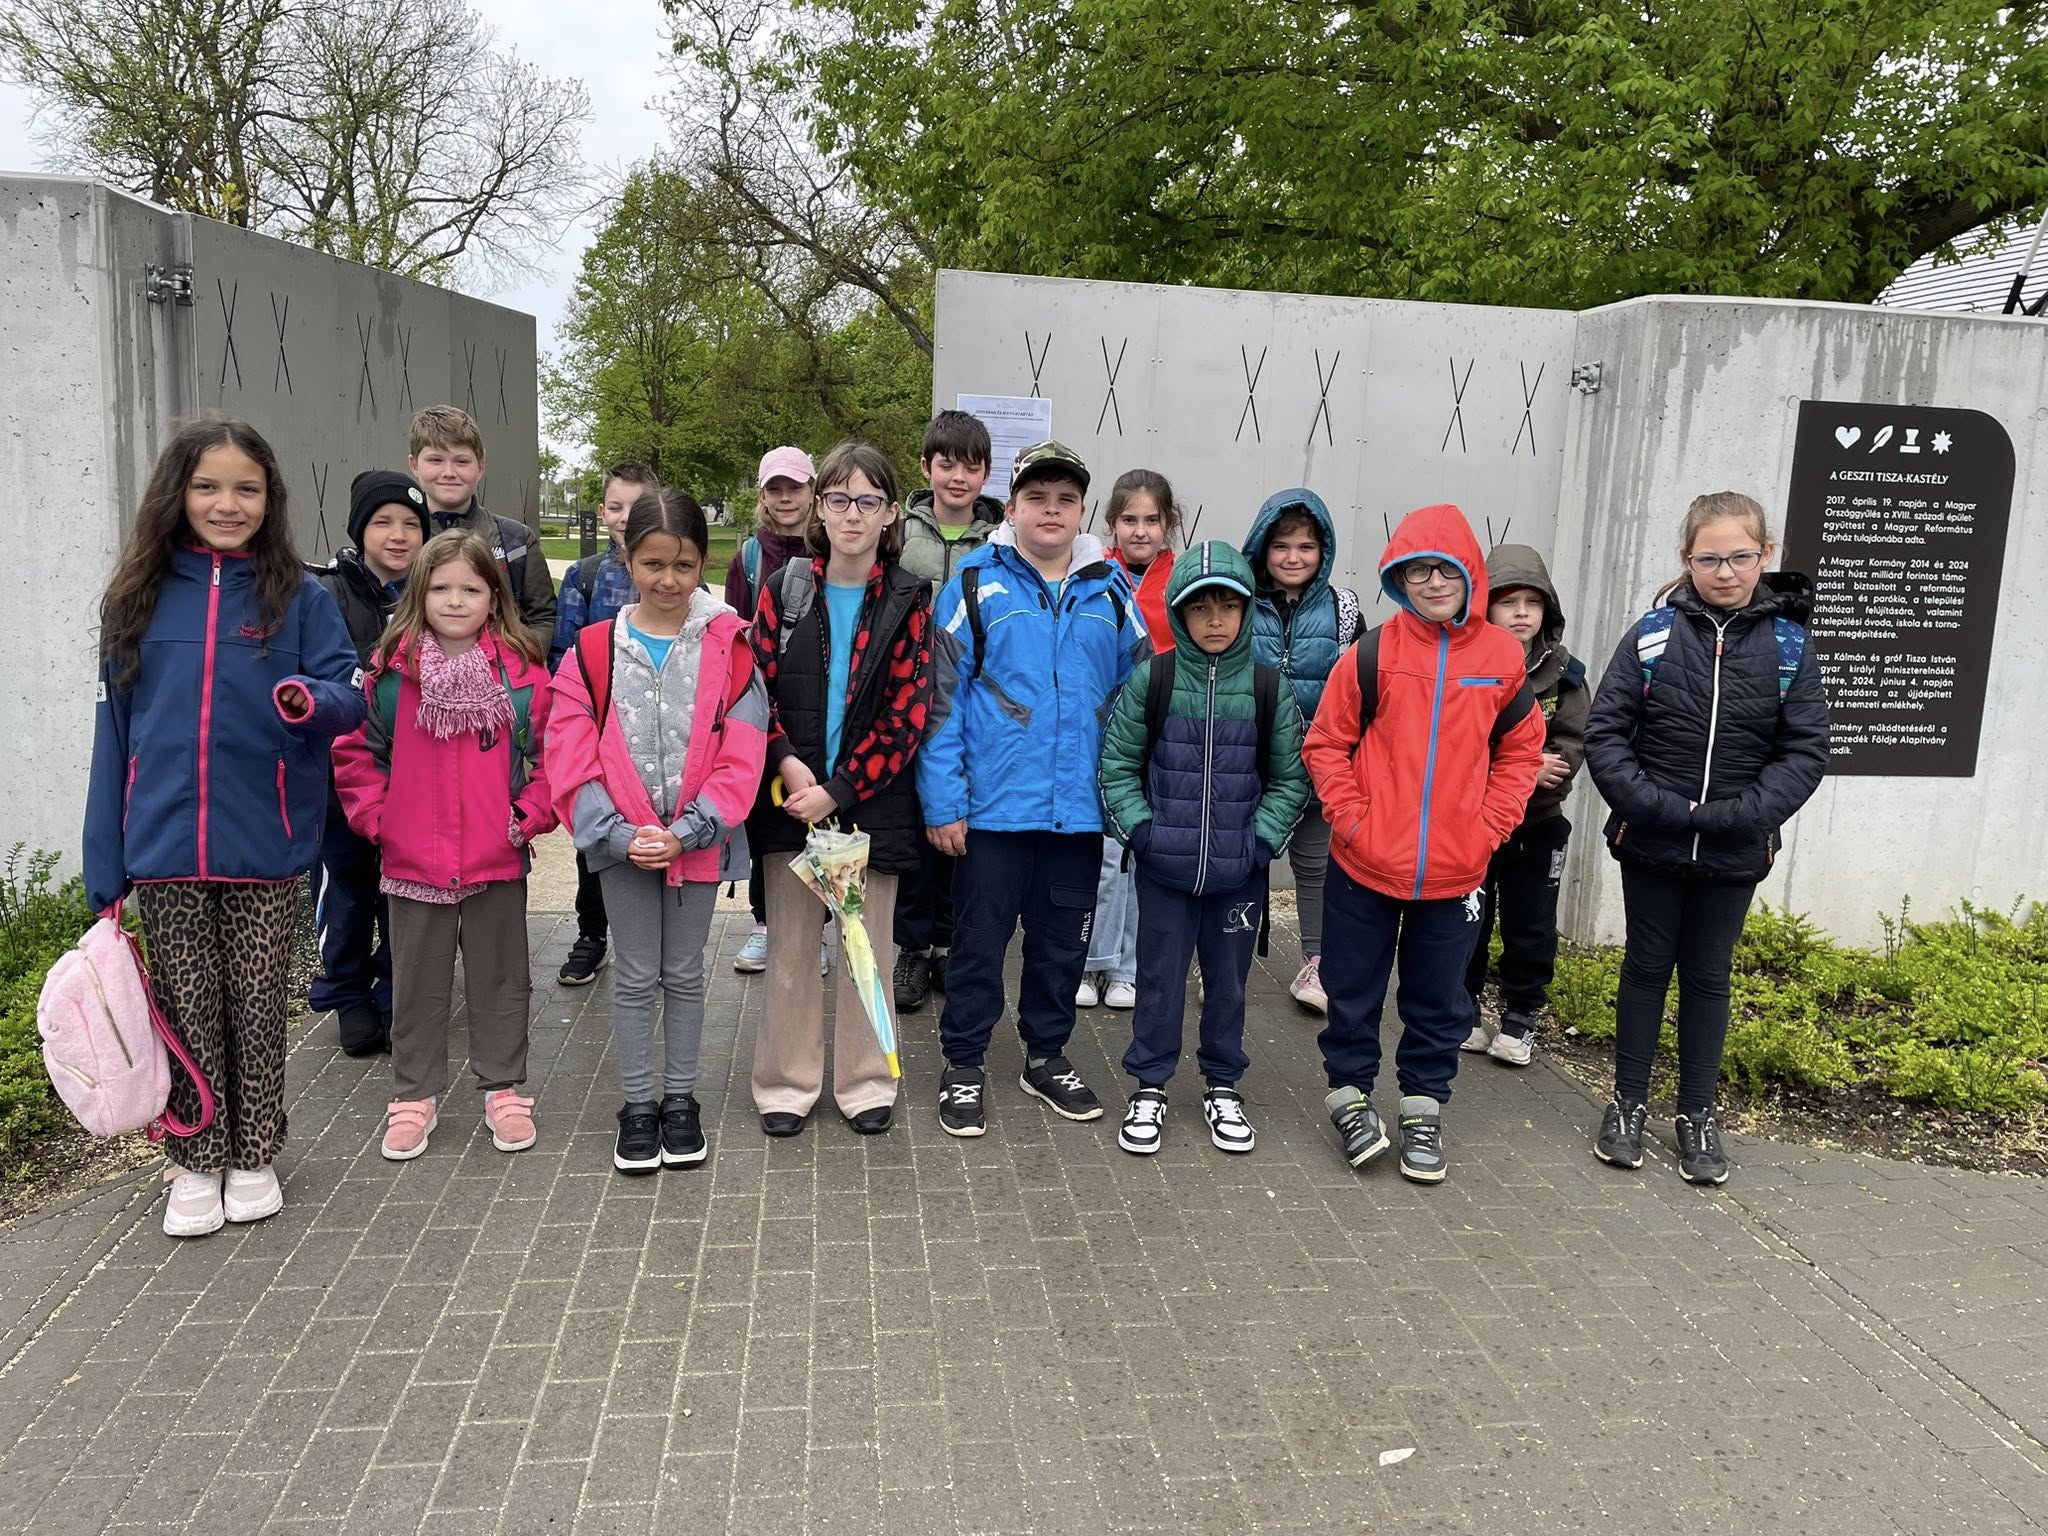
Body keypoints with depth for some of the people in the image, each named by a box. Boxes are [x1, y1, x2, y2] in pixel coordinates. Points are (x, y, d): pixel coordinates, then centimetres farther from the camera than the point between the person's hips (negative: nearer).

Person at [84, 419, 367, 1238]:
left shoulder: (298, 596, 0)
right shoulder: (138, 596, 3)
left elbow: (349, 692, -4)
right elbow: (114, 730, 4)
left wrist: (314, 699, -29)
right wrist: (106, 865, 1)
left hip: (264, 846, -1)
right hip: (164, 849, 1)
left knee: (257, 1009, 10)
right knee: (187, 1012, 10)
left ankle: (253, 1158, 26)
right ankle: (195, 1164, 25)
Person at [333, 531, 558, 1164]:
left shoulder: (522, 673, -5)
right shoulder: (392, 671, -3)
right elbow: (355, 750, 5)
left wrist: (531, 815, -7)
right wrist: (375, 816, -2)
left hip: (499, 860, 0)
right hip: (412, 860, 1)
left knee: (500, 979, 12)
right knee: (417, 984, 13)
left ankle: (503, 1091, 25)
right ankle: (413, 1098, 26)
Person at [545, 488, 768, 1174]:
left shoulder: (728, 648, -6)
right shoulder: (594, 649, -4)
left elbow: (740, 756, -9)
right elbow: (571, 756, -6)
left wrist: (686, 832, -16)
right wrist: (619, 834, -16)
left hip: (699, 841, 0)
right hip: (623, 843, 0)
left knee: (684, 972, 14)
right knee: (637, 975, 10)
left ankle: (680, 1100, 28)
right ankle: (638, 1105, 24)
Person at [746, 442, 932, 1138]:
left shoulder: (908, 600, -3)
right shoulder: (784, 591, 3)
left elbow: (907, 713, -8)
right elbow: (758, 689, 1)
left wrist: (838, 791, -14)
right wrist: (788, 763, -15)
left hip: (871, 800, -1)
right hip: (790, 796, 2)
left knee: (868, 944, 9)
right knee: (790, 945, 9)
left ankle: (866, 1082, 24)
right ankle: (788, 1083, 23)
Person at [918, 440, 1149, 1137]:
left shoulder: (1111, 591, 5)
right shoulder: (976, 583, -4)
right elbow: (940, 700, -6)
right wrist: (942, 802, -10)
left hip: (1080, 808, 3)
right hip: (993, 805, -3)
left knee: (1062, 941, 16)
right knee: (980, 940, 7)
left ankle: (1047, 1058, 34)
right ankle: (963, 1067, 24)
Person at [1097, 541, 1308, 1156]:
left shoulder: (1269, 688, -3)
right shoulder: (1152, 680, -5)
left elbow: (1291, 778, 4)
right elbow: (1118, 765, 0)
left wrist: (1262, 839, -6)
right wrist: (1141, 829, -10)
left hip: (1239, 871, 1)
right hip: (1163, 868, -1)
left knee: (1228, 979, 14)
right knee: (1160, 975, 9)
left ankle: (1223, 1087, 31)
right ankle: (1149, 1087, 25)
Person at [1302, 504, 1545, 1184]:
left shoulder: (1503, 656, 0)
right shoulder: (1373, 653, -7)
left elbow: (1521, 749, 10)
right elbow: (1326, 744, -2)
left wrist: (1490, 825, 1)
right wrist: (1351, 818, -10)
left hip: (1455, 871, 2)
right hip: (1366, 865, -2)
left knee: (1439, 999, 13)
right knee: (1354, 991, 11)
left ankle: (1424, 1107, 30)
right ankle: (1350, 1093, 30)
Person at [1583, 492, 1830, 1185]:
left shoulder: (1788, 645, -4)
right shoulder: (1653, 634, -6)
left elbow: (1806, 752, -5)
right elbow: (1605, 731, -7)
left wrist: (1742, 813, -17)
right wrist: (1646, 800, -19)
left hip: (1734, 852, 1)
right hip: (1650, 843, 0)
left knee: (1708, 977, 13)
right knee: (1646, 966, 13)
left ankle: (1699, 1114, 27)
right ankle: (1629, 1101, 26)